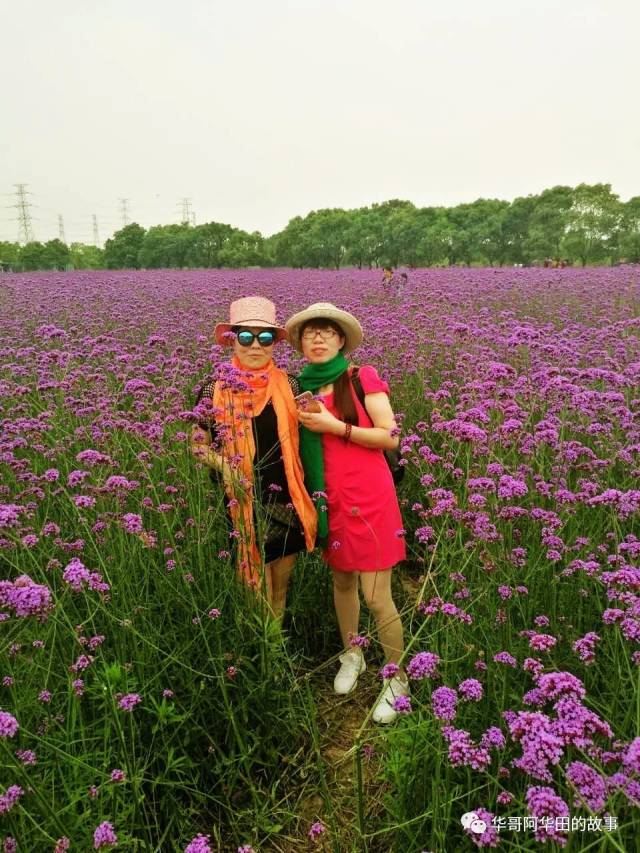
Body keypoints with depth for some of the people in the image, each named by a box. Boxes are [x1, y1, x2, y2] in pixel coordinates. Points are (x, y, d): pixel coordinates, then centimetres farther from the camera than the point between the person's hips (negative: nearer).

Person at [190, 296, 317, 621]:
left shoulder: (288, 385, 0)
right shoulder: (216, 391, -7)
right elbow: (198, 444, -1)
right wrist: (224, 465, -17)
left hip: (286, 500, 3)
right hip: (245, 504, -3)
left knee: (281, 591, 17)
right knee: (257, 593, 6)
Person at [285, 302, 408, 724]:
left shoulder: (363, 377, -6)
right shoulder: (303, 387, 8)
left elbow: (391, 437, -12)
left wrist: (336, 426, -17)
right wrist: (302, 425, -1)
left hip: (369, 497, -5)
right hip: (329, 499, 5)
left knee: (377, 596, -2)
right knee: (341, 580, 18)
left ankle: (397, 677, 18)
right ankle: (352, 653, 41)